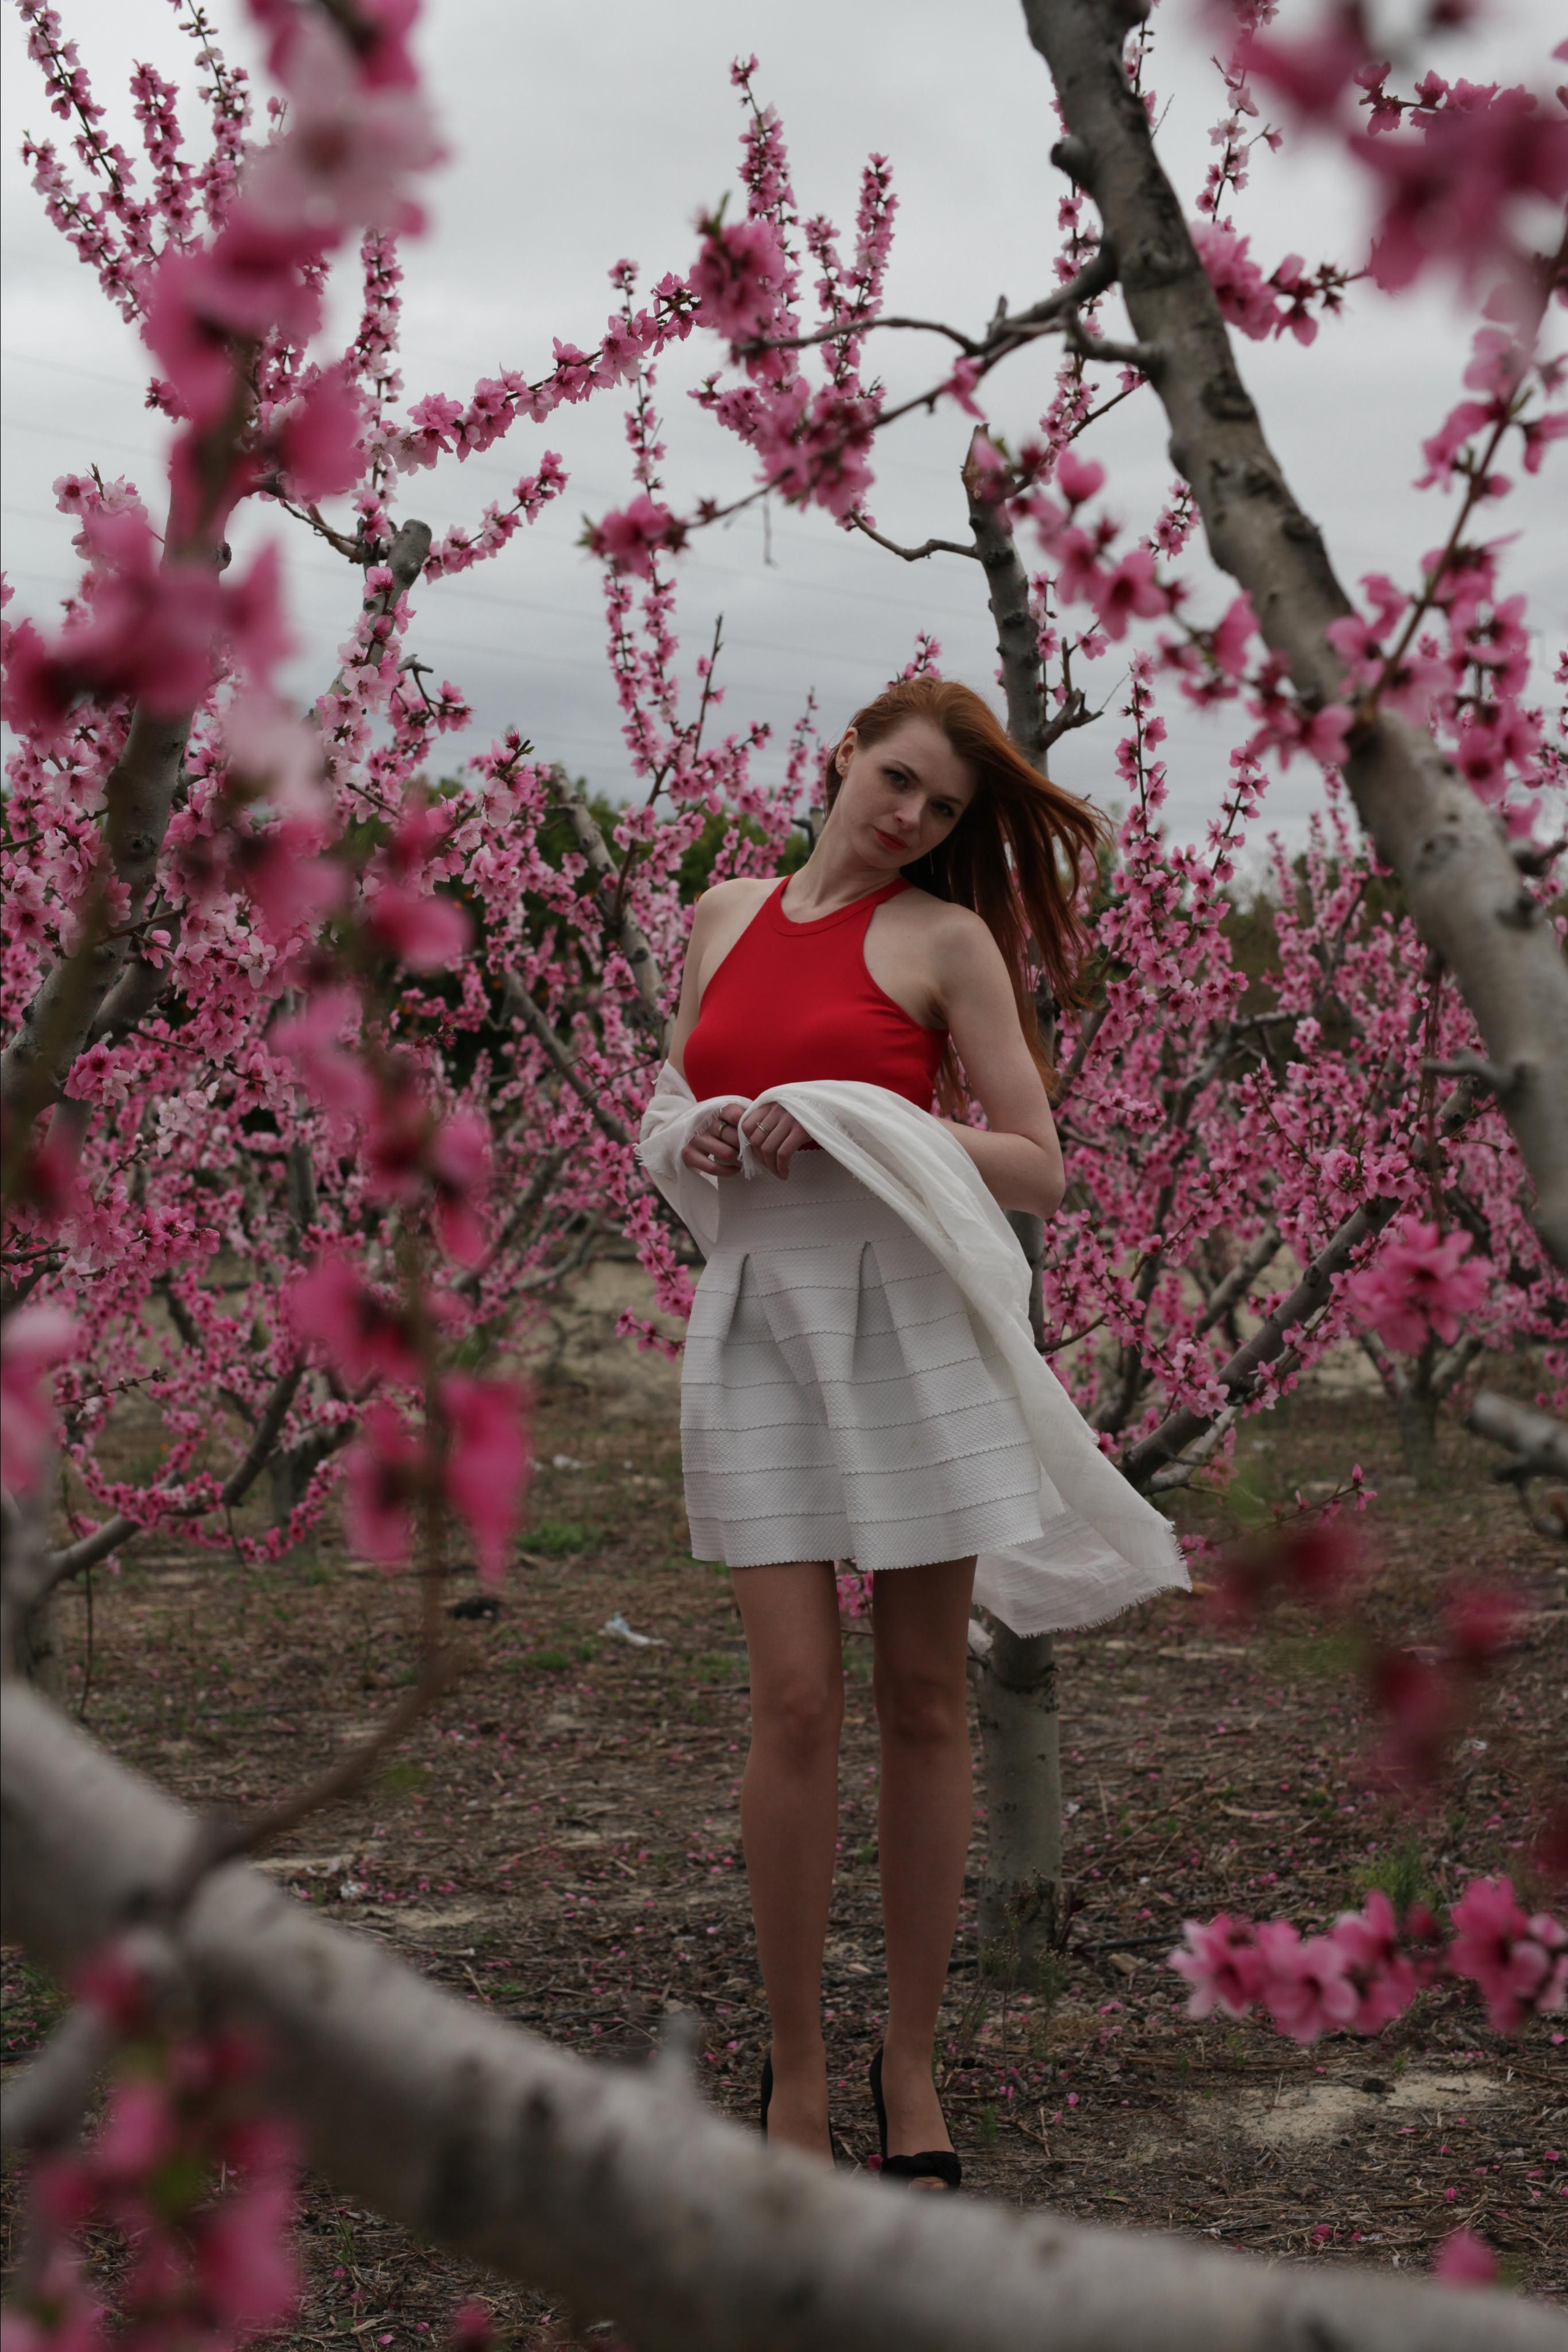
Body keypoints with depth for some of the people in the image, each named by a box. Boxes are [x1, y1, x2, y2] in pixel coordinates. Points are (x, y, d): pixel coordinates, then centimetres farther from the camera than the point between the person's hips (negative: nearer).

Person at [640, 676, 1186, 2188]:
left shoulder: (949, 937, 3)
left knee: (922, 1697, 2)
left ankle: (912, 2064, 15)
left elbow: (1038, 1170, -1)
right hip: (755, 1315, 2)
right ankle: (795, 2069, 8)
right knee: (795, 1699, -5)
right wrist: (698, 1141, 1)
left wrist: (853, 1122, -12)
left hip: (909, 1314, -2)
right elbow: (677, 1107, 24)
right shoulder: (722, 918, 14)